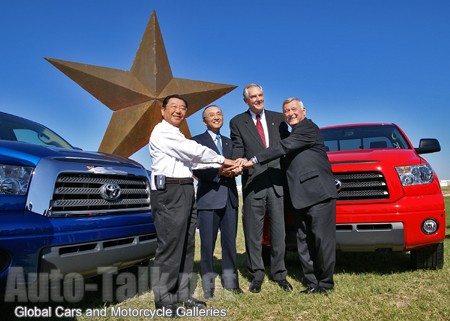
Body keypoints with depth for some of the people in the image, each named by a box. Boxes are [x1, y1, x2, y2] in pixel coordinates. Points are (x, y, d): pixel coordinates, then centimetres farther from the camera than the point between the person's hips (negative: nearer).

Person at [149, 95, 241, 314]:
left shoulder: (178, 136, 23)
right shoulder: (162, 131, -5)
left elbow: (193, 159, 13)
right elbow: (194, 150, -12)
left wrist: (221, 166, 0)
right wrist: (222, 160, -2)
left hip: (185, 191, 9)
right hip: (169, 191, -9)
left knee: (186, 245, 9)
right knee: (170, 245, -5)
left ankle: (181, 293, 18)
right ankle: (163, 298, 6)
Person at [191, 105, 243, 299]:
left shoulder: (229, 142, 21)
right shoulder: (197, 141, 3)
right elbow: (196, 170, -8)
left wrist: (234, 170, -10)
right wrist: (219, 171, -19)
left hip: (230, 198, 5)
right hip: (208, 197, -5)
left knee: (230, 241, 9)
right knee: (208, 243, 0)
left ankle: (230, 281, 20)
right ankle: (208, 286, 10)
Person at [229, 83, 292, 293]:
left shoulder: (278, 118, 14)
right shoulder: (237, 122, 7)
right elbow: (237, 151, 0)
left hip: (277, 183, 2)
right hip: (253, 184, -2)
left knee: (279, 231, 8)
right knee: (253, 232, 4)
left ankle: (279, 273, 22)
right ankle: (256, 275, 18)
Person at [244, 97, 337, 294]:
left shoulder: (308, 128, -5)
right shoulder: (293, 135, 24)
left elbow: (283, 148, -15)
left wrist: (254, 161, -15)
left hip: (319, 193, -9)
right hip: (301, 197, 9)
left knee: (322, 240, -3)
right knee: (304, 243, 9)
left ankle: (325, 283, 10)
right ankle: (312, 283, 18)